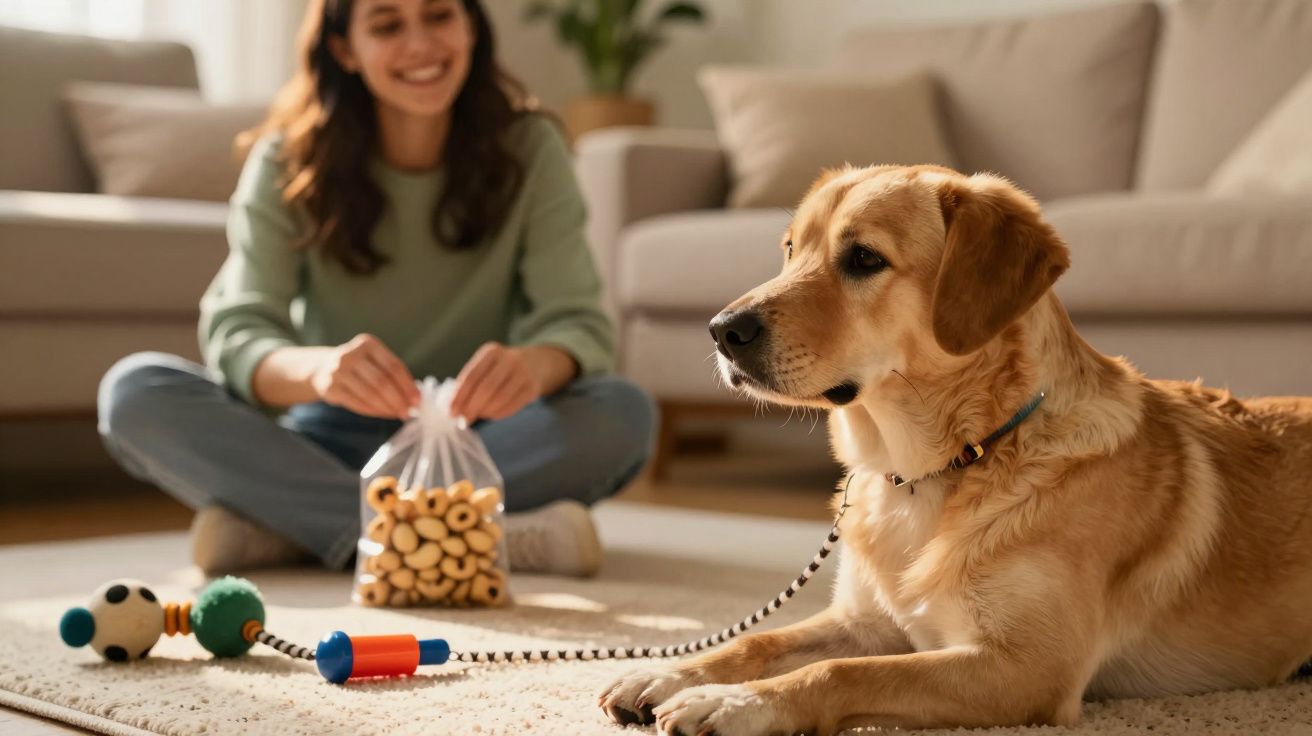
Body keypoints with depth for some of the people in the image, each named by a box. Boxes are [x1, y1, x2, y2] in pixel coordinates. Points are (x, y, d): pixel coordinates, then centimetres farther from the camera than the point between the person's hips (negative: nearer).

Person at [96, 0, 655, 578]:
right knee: (134, 389, -24)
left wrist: (535, 365, -38)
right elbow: (234, 336, -16)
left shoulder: (528, 150, -5)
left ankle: (282, 525, -26)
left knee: (622, 413, -29)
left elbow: (579, 326, -12)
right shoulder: (289, 161, -6)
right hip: (329, 442, 0)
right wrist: (317, 368, -41)